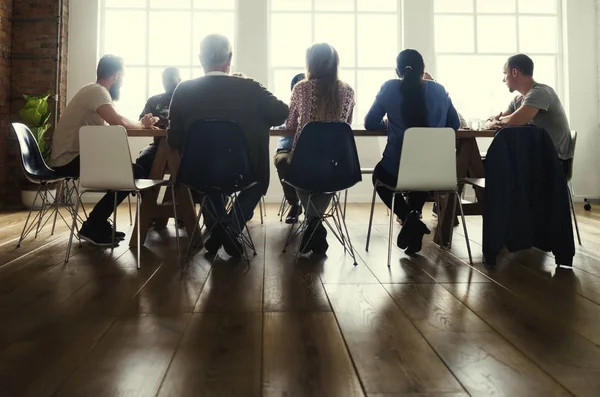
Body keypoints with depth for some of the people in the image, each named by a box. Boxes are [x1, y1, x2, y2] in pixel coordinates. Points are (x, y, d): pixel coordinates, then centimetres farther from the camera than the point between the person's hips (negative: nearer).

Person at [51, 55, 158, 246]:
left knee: (129, 168, 10)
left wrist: (140, 123, 4)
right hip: (70, 160, -10)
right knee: (133, 173, -14)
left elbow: (113, 123, 14)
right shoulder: (97, 91, -15)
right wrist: (141, 124, -11)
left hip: (74, 156, 10)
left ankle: (98, 223, 13)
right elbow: (119, 122, -30)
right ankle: (93, 226, -6)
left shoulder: (95, 91, 15)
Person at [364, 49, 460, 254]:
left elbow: (370, 124, 4)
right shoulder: (439, 89, 5)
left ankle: (408, 216, 7)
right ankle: (414, 215, 24)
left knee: (379, 175, 32)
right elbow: (454, 124, 14)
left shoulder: (389, 88, -2)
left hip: (397, 169, -3)